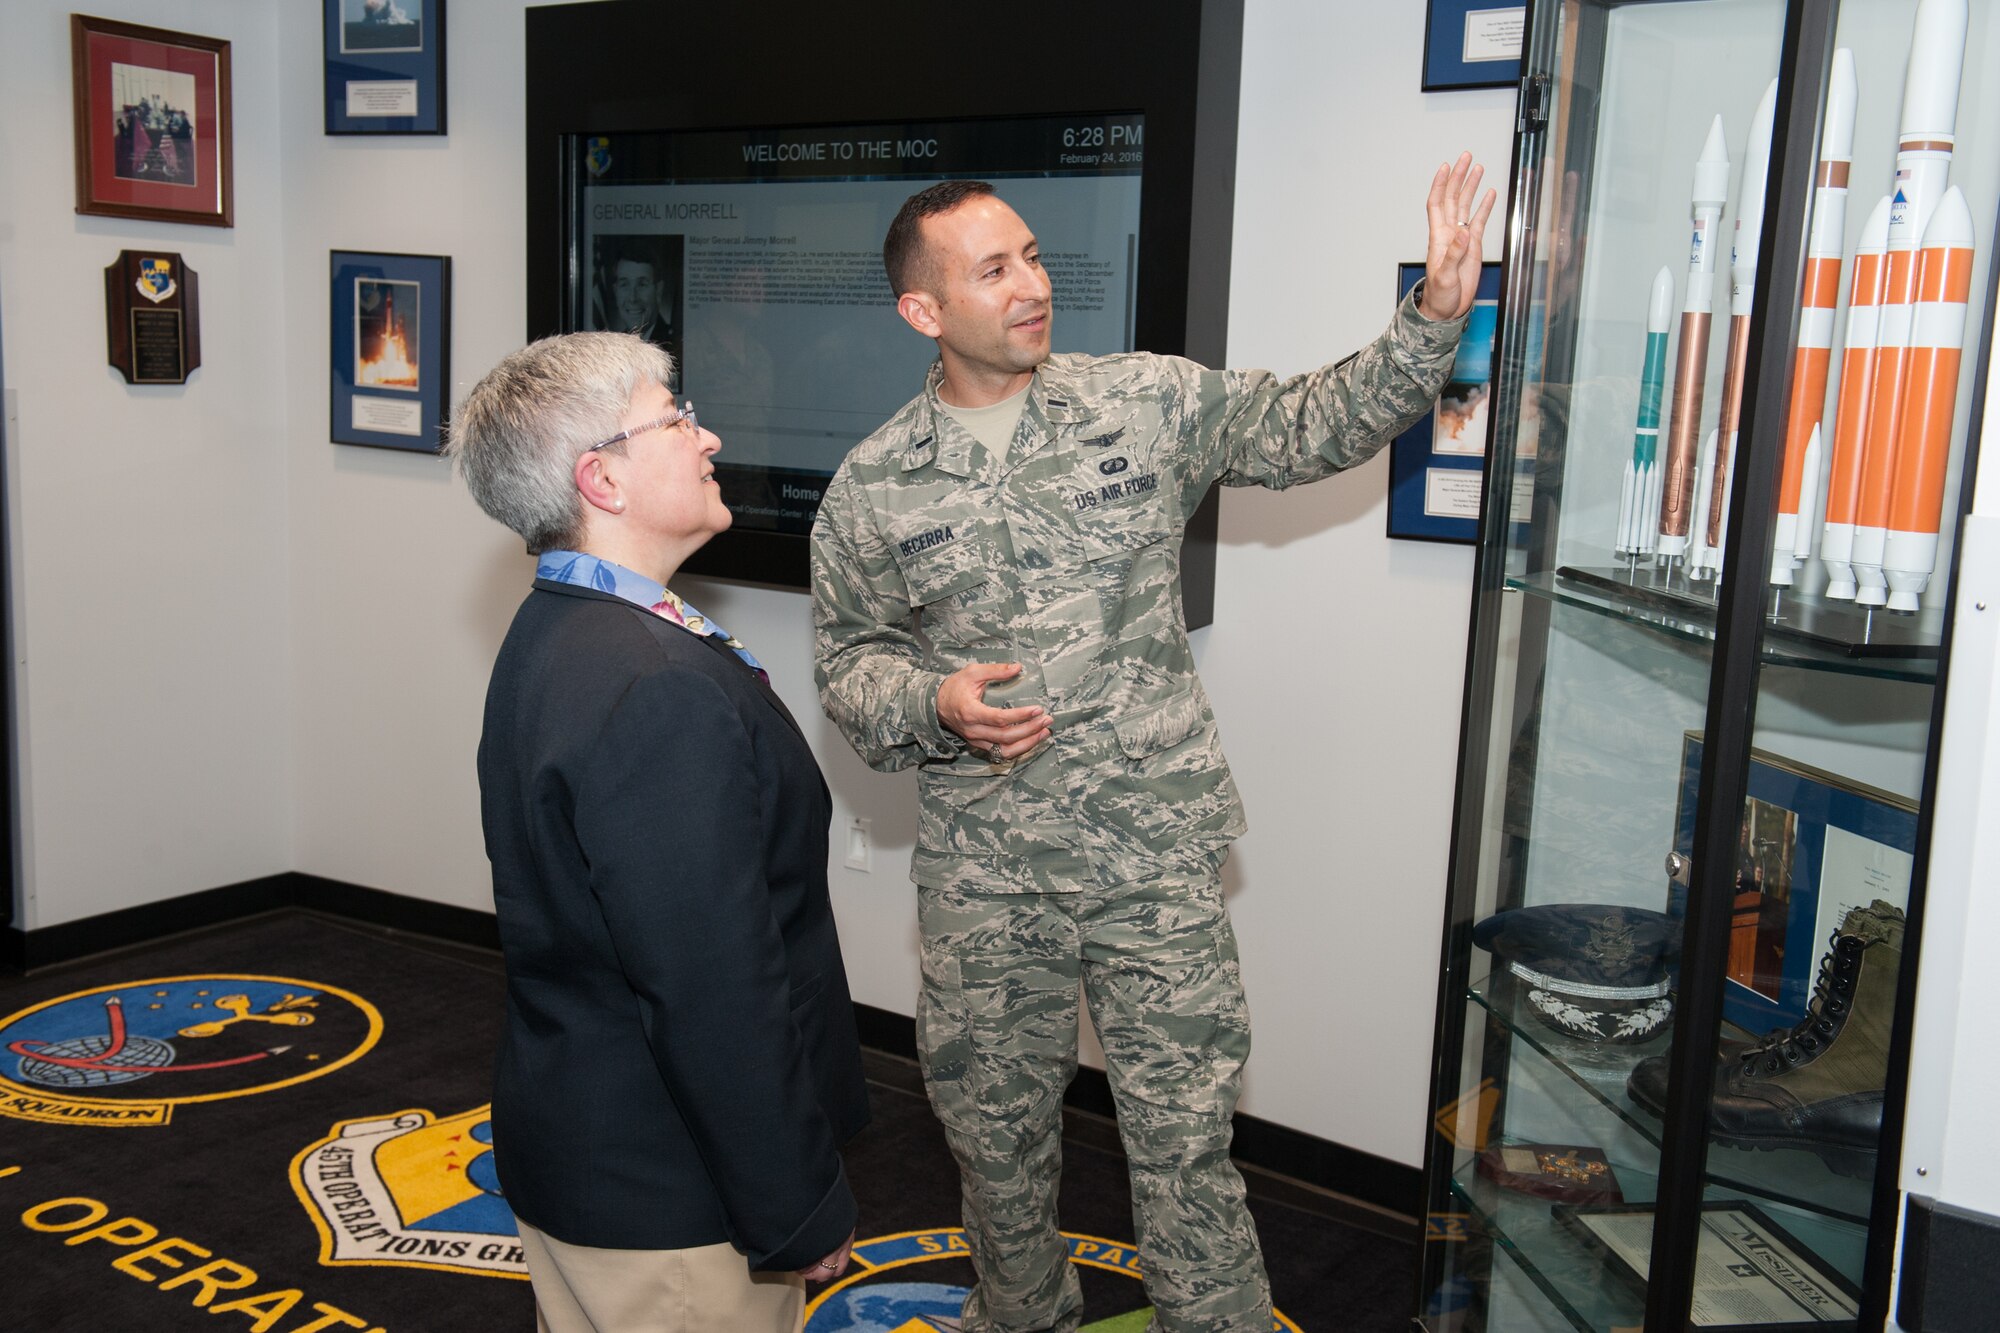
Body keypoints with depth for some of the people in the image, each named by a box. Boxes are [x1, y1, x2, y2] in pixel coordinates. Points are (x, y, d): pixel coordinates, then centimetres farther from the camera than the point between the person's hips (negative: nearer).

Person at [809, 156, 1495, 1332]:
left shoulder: (1147, 403, -1)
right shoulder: (873, 490, 0)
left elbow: (1317, 425, 1)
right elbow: (850, 660, 7)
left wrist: (1435, 317, -13)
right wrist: (931, 702, -14)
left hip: (1154, 854, -1)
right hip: (982, 870, 2)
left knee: (1186, 1140, 3)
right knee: (998, 1132, 19)